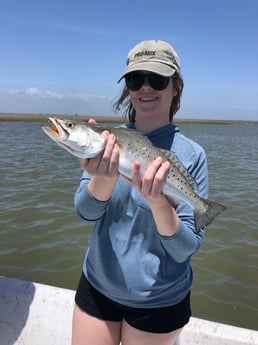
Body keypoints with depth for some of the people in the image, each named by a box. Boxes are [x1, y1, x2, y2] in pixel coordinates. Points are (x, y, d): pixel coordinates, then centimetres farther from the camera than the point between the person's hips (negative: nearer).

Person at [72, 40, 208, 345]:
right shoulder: (109, 140, -6)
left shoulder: (191, 154, -15)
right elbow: (85, 212, -13)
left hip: (159, 301, -2)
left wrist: (158, 202, -34)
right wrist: (105, 179, -34)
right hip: (97, 287, 2)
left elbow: (186, 249, -15)